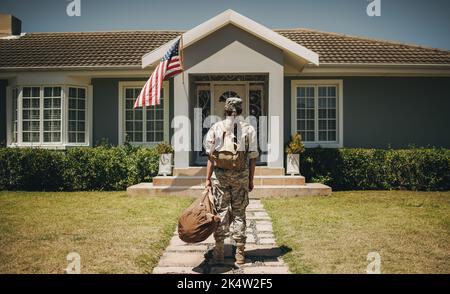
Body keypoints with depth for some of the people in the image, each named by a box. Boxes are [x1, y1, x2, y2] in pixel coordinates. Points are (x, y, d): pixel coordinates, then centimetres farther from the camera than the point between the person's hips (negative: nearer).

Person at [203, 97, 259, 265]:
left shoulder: (216, 128, 3)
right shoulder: (249, 129, 4)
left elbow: (211, 155, -1)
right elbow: (252, 157, 2)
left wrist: (208, 178, 4)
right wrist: (251, 180, 8)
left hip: (220, 174, 0)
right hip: (241, 175, 0)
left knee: (221, 211, 6)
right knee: (239, 212, 7)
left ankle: (218, 252, 8)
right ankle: (240, 253, 11)